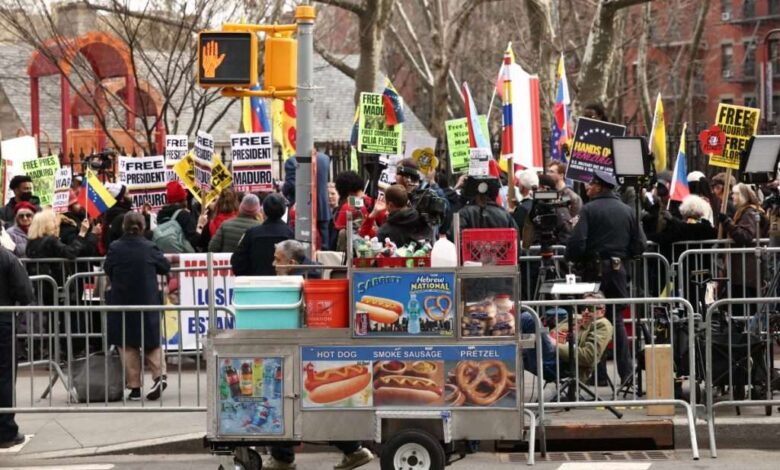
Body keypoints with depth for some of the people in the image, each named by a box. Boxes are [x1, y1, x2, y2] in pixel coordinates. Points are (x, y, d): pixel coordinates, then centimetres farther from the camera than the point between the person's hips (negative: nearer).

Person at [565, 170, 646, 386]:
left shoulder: (589, 210, -9)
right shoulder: (628, 211, 7)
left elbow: (577, 243, -17)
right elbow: (640, 244, 4)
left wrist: (573, 258, 2)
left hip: (594, 270, -4)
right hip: (618, 269, 4)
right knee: (617, 319, 12)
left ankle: (598, 372, 3)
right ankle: (626, 370, 7)